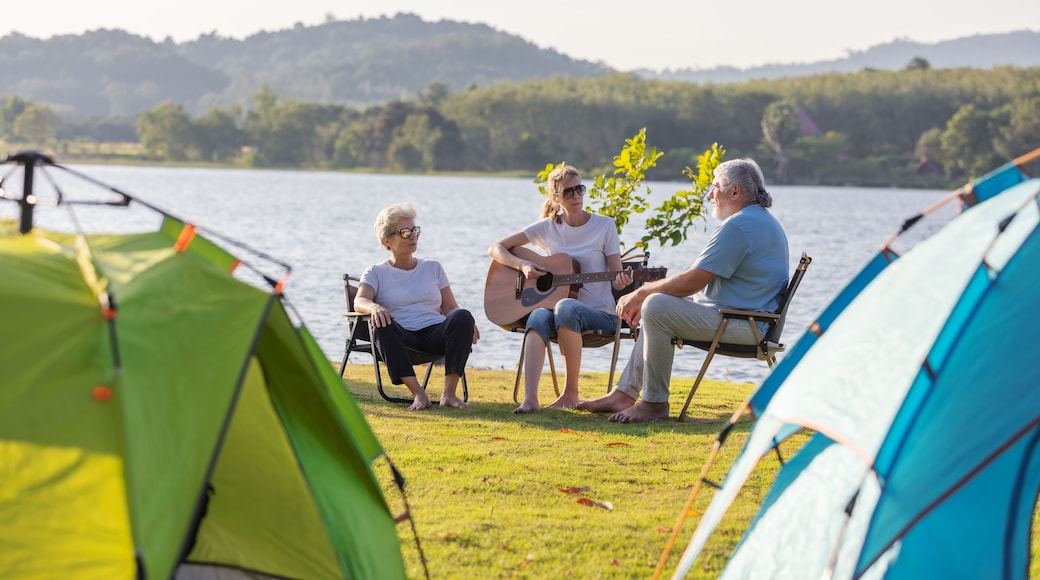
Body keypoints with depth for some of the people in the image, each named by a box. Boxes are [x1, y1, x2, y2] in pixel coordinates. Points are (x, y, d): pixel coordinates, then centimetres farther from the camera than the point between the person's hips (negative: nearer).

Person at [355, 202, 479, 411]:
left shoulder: (432, 268, 22)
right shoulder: (376, 273, 13)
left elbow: (451, 308, 14)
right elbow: (360, 301, -7)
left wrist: (467, 323, -10)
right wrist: (375, 307, -32)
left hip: (435, 333, 2)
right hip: (401, 338, -2)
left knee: (463, 317, -29)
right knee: (379, 324, -36)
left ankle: (449, 392, -29)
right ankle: (418, 394, -35)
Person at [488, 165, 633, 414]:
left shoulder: (605, 226, 2)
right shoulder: (548, 227, 8)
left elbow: (616, 279, 0)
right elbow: (495, 249, 9)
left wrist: (622, 281, -24)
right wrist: (523, 265, -9)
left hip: (600, 314, -2)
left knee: (566, 307, -37)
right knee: (539, 317, -34)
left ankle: (571, 392, -26)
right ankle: (529, 399, -48)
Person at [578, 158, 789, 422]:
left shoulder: (738, 226, -18)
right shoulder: (763, 220, 19)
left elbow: (692, 281, -21)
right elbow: (700, 276, 21)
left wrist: (640, 294, -8)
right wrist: (645, 297, 15)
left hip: (743, 325, -12)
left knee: (657, 307, -21)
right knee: (656, 306, 19)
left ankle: (654, 403, -14)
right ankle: (624, 393, 15)